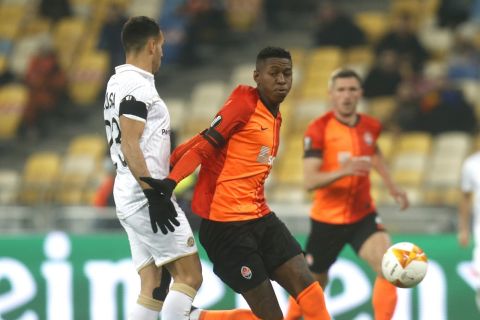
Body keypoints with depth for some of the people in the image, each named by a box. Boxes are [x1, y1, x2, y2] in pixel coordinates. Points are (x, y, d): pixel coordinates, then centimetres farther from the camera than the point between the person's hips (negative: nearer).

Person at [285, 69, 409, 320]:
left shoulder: (371, 126, 0)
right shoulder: (318, 130, -16)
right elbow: (310, 181, -25)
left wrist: (391, 186, 22)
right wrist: (343, 171, -40)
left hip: (363, 216, 3)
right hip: (327, 220, -3)